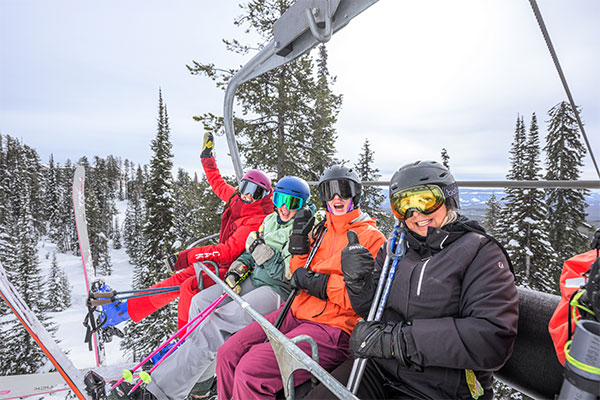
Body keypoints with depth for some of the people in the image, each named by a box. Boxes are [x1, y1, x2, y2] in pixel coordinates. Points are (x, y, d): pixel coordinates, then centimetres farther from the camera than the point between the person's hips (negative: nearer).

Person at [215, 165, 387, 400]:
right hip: (297, 314, 7)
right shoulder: (320, 232, 16)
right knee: (228, 354, -3)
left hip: (332, 328, -6)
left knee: (251, 371, -22)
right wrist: (298, 240, 3)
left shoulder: (372, 238, -4)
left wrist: (320, 283, -16)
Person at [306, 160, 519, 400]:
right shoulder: (394, 248, 4)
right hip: (378, 369, 4)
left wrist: (396, 338, -25)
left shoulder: (480, 252, -9)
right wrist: (358, 281, -13)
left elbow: (494, 338, -21)